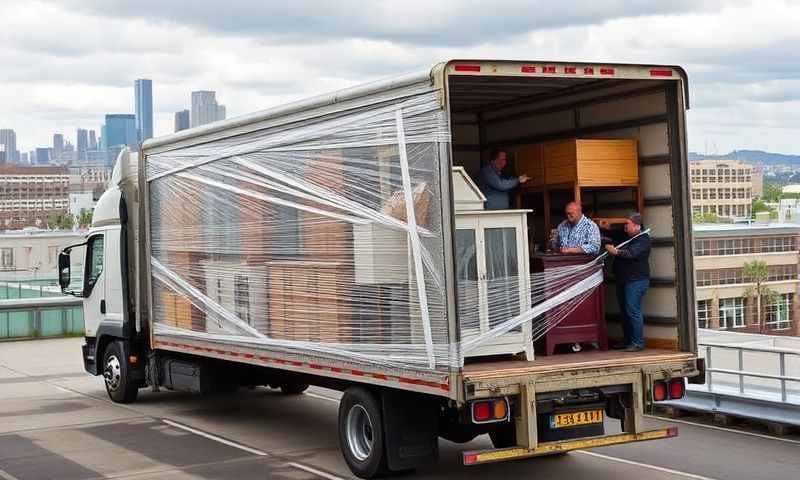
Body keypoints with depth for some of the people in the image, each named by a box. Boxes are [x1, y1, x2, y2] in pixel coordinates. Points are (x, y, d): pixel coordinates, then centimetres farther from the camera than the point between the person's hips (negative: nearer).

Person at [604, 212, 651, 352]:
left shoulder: (643, 239, -9)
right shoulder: (625, 237, 18)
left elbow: (632, 253, -25)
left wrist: (616, 252, -31)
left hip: (636, 280, -9)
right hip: (623, 280, 9)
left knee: (633, 311, -12)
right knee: (624, 311, 11)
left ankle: (638, 343, -8)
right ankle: (627, 341, 18)